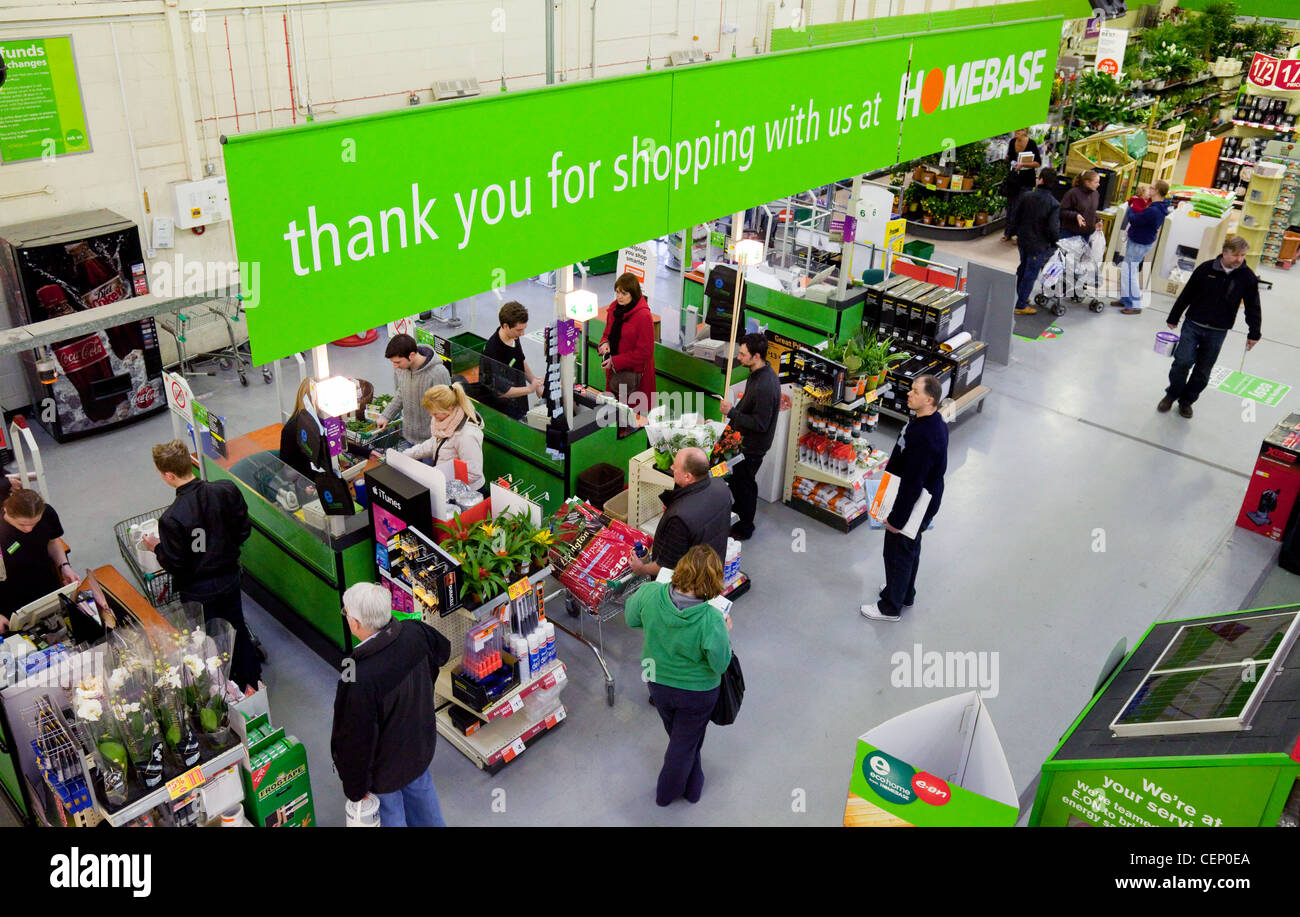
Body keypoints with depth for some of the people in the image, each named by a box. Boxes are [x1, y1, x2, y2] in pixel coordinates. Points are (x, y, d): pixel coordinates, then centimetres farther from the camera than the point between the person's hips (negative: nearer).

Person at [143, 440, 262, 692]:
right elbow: (243, 531, -6)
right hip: (229, 577, 5)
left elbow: (174, 565, -20)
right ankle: (250, 683, 40)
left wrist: (157, 547, -2)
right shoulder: (227, 490, -17)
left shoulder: (172, 519, -30)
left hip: (197, 591, -5)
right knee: (237, 628, 25)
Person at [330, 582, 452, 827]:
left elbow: (357, 740, -28)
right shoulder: (415, 633, -22)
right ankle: (432, 825, 56)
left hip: (385, 765, -6)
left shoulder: (359, 680, -40)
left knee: (389, 811, 22)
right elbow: (443, 651, 3)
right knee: (420, 789, 32)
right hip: (421, 742, 6)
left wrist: (355, 787, -11)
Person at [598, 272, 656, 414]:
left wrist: (615, 362, -18)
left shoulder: (644, 316, -18)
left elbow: (644, 352, -17)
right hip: (614, 371, 7)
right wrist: (605, 343, -5)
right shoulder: (614, 309, 4)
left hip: (634, 375, -7)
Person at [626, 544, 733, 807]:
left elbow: (631, 620, -7)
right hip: (697, 692, -4)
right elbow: (720, 664, -22)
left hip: (658, 684, 4)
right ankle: (668, 792, 48)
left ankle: (691, 785, 58)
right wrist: (725, 634, -6)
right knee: (685, 742, 25)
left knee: (677, 734, 33)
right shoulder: (711, 620, -37)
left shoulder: (649, 594, -29)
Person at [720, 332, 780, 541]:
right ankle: (739, 510, 48)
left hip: (752, 446, -9)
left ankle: (744, 528, 27)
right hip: (743, 438, 9)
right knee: (737, 478, 25)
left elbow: (760, 424, -30)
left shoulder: (765, 387, -34)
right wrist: (732, 424, 18)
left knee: (744, 483, 9)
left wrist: (732, 413, -25)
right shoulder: (757, 374, -2)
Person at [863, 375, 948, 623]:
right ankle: (905, 593, 47)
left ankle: (891, 606, 26)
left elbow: (912, 483, -30)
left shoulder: (923, 436, -35)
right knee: (910, 549, 27)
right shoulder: (934, 422, -2)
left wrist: (897, 519, -22)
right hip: (922, 501, 10)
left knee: (898, 553, 8)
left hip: (915, 506, -10)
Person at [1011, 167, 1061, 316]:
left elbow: (1013, 218, -4)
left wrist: (1017, 233, 13)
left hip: (1023, 241, 4)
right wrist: (1054, 244, -2)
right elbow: (1054, 228, -19)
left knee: (1023, 269, 23)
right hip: (1039, 245, -4)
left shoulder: (1026, 197, -8)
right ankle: (1021, 305, 9)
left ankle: (1021, 297, 38)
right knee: (1031, 273, 5)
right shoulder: (1053, 204, -17)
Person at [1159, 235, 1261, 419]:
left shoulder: (1248, 277, -4)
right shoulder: (1206, 268, -7)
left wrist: (1253, 334, 6)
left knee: (1203, 371, 6)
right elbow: (1186, 294, 2)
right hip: (1193, 325, -1)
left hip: (1217, 332, 1)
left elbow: (1253, 307, 5)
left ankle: (1186, 401, 25)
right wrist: (1173, 318, 7)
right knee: (1183, 361, -12)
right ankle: (1171, 395, 11)